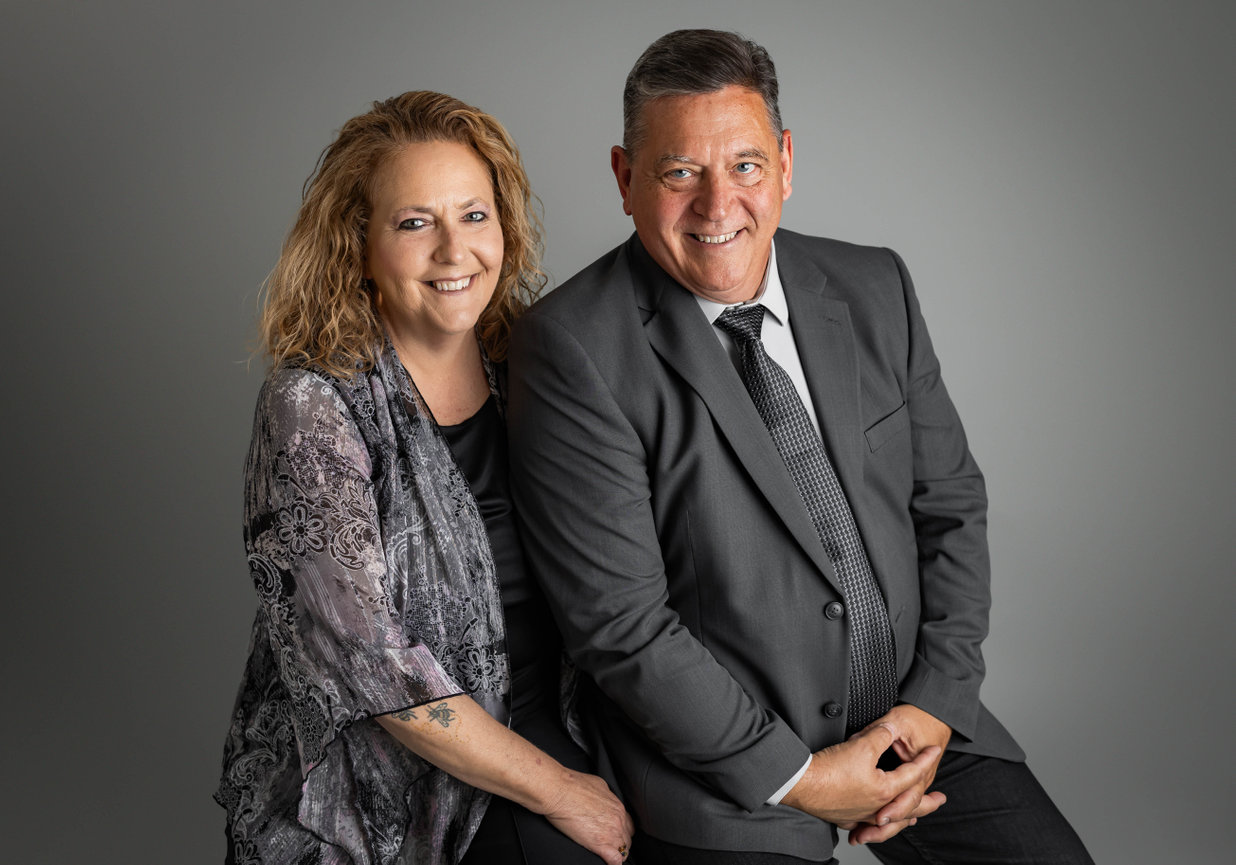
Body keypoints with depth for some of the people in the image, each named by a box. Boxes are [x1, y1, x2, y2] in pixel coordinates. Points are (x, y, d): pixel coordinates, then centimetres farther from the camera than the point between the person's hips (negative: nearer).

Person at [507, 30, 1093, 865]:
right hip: (723, 771, -3)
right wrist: (795, 777, -14)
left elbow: (950, 505, 8)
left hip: (908, 714, 4)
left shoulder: (874, 290, 3)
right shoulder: (572, 349, -14)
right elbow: (618, 622, -16)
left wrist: (935, 701, -4)